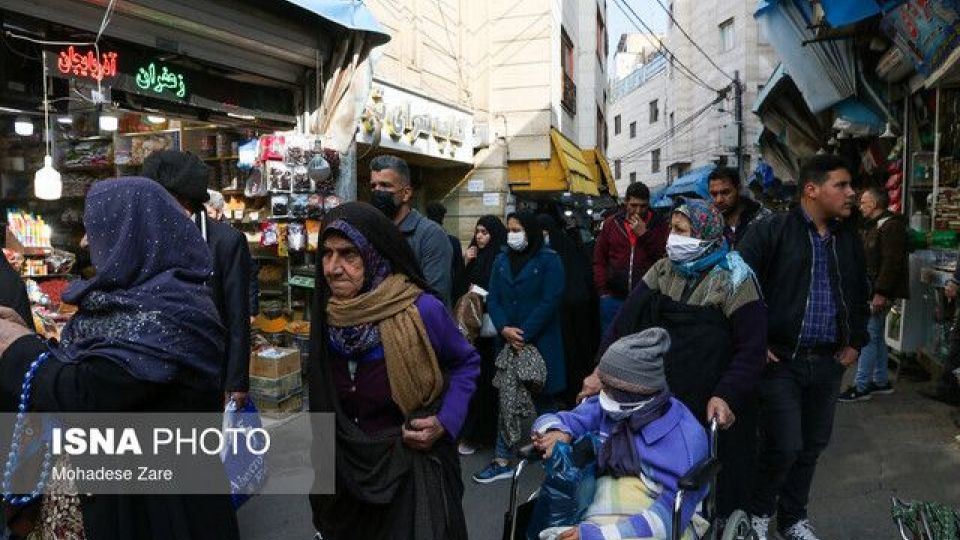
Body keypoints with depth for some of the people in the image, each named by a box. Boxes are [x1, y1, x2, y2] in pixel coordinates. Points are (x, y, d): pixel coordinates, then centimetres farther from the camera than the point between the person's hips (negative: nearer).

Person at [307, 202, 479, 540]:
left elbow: (467, 363, -4)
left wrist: (445, 423, -16)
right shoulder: (327, 313, -8)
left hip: (413, 466, -4)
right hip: (348, 471, 4)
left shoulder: (420, 310, -21)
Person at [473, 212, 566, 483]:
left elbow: (550, 301, -13)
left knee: (542, 399, 7)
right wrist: (504, 329, -13)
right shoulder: (501, 261, 11)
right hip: (507, 343, 5)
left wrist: (523, 334, -17)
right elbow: (493, 299, 5)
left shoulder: (549, 261, -5)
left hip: (539, 343, -4)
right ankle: (502, 461, 14)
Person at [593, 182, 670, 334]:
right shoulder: (611, 223, 8)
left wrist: (644, 234, -12)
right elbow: (599, 259, 9)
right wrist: (602, 291, 1)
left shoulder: (660, 225, 4)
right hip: (614, 298, 1)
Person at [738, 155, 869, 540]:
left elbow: (859, 295, 24)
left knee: (812, 447, 14)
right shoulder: (771, 232, -10)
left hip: (828, 363, 6)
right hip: (780, 361, -6)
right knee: (784, 447, -5)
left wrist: (856, 342, 15)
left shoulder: (849, 240, 11)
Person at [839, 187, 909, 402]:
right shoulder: (871, 227, 18)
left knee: (869, 337, -8)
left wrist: (881, 293, -24)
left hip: (879, 292, -10)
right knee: (877, 336, 15)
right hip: (869, 290, 10)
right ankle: (881, 381, 25)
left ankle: (861, 386, -4)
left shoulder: (891, 226, -14)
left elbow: (892, 263, -21)